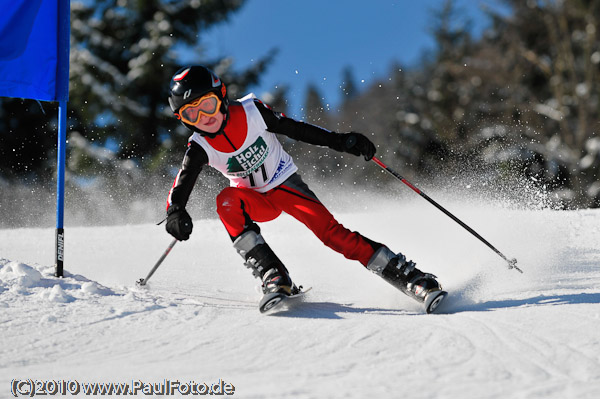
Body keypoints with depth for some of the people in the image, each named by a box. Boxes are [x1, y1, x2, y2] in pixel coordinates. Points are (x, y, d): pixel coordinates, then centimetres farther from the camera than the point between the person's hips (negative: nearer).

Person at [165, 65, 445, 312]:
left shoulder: (250, 111, -18)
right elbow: (181, 185, -20)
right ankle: (273, 276, -34)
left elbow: (295, 129, -11)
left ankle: (408, 276, -22)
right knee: (227, 201, -32)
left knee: (328, 229, -22)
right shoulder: (200, 147, -15)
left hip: (286, 184, -1)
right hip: (254, 199, 1)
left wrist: (340, 141, -17)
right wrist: (175, 213, -42)